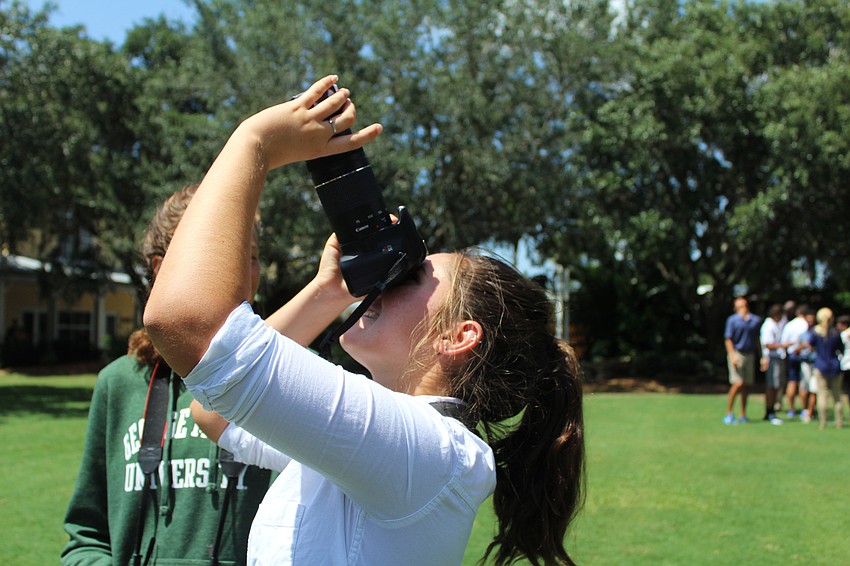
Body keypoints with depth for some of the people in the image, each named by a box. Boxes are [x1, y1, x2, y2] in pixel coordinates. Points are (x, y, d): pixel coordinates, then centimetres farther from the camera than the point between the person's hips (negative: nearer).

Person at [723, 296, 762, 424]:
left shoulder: (756, 320, 11)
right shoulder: (732, 320, -1)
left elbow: (756, 339, 17)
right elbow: (728, 339, -4)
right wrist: (732, 356, -13)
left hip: (750, 355, 5)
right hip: (737, 354, -5)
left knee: (747, 385, 6)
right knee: (738, 384, -13)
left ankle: (743, 415, 16)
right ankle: (729, 413, -2)